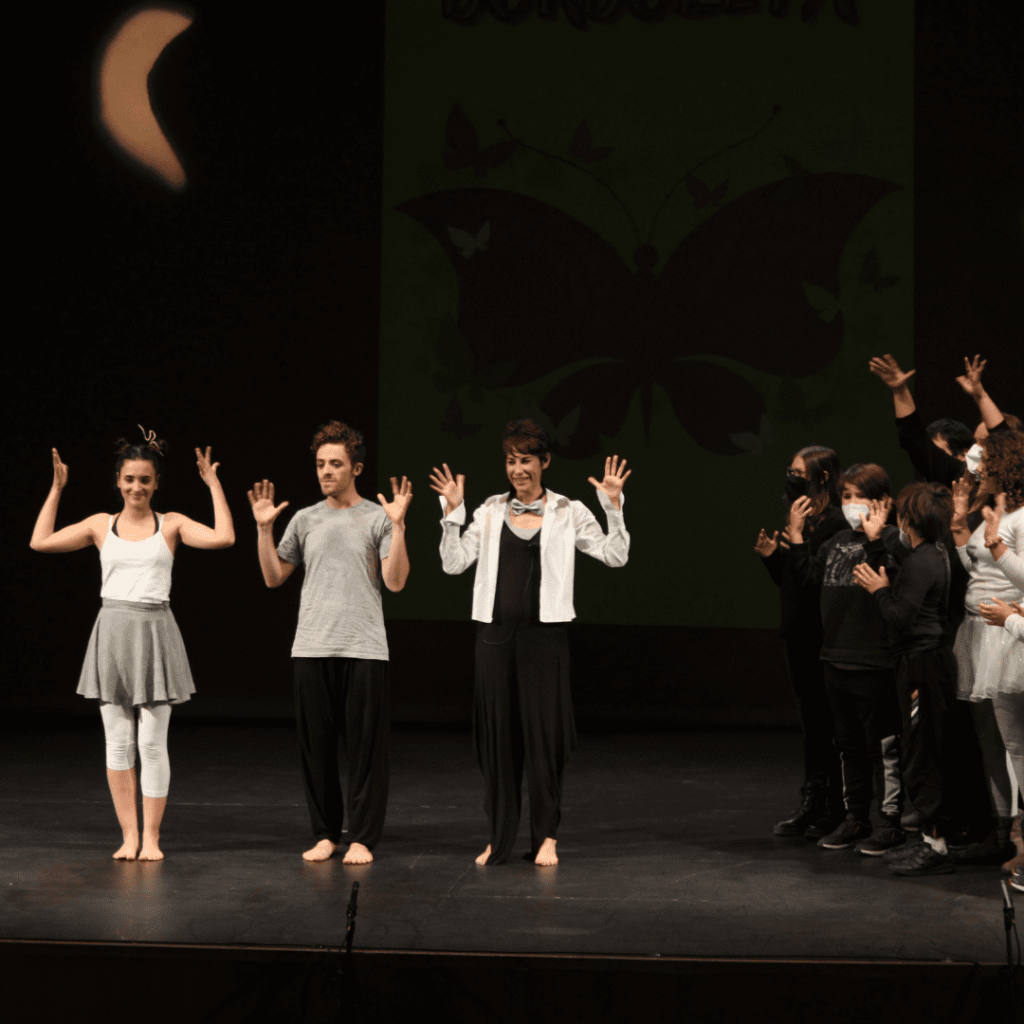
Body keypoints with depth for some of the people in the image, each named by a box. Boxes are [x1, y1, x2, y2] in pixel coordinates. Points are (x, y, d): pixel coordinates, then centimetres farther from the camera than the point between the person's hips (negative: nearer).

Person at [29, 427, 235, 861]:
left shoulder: (171, 525, 4)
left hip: (154, 632, -2)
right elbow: (41, 542, 5)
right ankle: (129, 836, 11)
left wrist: (213, 484, -5)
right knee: (118, 742, 3)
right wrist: (56, 489, 5)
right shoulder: (101, 525, 9)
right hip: (113, 630, 2)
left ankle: (151, 837, 9)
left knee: (153, 743, 0)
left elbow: (223, 537, -9)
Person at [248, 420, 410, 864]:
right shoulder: (305, 520, 11)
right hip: (312, 647, 3)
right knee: (316, 745, 5)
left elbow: (395, 581, -6)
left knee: (365, 747, -1)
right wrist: (264, 530, 4)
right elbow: (273, 577, 14)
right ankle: (325, 833, 16)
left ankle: (362, 838, 6)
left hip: (364, 648, -3)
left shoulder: (377, 518, 2)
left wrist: (398, 525, -14)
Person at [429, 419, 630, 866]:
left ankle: (546, 837, 9)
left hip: (544, 633, -2)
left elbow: (615, 555, -1)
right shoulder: (490, 511, 9)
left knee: (544, 732, -1)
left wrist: (614, 506, -11)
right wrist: (453, 513, -5)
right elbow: (454, 563, 5)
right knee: (497, 733, 5)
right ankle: (499, 838, 15)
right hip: (496, 633, 2)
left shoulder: (568, 512, 4)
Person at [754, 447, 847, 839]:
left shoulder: (836, 523, -14)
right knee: (810, 720, 13)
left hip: (824, 636, -9)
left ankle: (836, 810, 4)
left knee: (828, 720, -3)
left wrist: (794, 545, -24)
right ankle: (811, 804, 19)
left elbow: (821, 580, -21)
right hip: (797, 633, 9)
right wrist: (772, 556, 2)